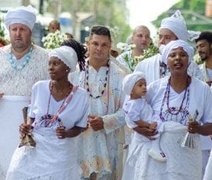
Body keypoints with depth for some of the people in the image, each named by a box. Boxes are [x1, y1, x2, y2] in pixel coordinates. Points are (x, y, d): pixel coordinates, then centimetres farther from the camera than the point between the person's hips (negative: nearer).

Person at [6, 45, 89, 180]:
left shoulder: (81, 95, -8)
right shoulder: (39, 88, -3)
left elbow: (79, 127, 3)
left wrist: (66, 133, -16)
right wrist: (27, 127, -8)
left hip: (60, 154, -2)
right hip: (33, 149, 2)